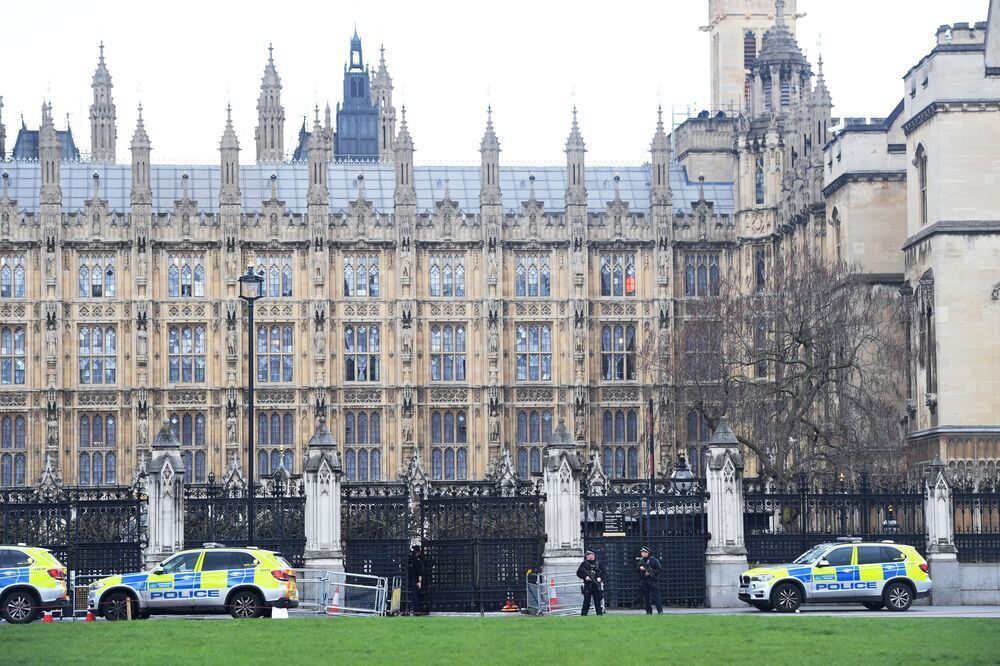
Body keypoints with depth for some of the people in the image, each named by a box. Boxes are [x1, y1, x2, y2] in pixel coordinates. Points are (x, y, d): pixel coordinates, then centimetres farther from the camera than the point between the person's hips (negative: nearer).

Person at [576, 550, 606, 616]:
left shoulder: (598, 564, 13)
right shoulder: (584, 564, 5)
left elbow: (604, 574, 14)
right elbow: (578, 573, 3)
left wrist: (600, 578, -6)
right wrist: (585, 577, -12)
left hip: (597, 585, 3)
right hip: (588, 585, -3)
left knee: (598, 601, 5)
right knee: (586, 601, -5)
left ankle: (600, 615, 9)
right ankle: (583, 615, -3)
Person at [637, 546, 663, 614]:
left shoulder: (653, 560, -3)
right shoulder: (641, 560, 12)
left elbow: (660, 569, -6)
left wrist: (651, 573, -15)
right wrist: (640, 568, -9)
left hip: (652, 581, -5)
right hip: (643, 582, 5)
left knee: (656, 597, -9)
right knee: (646, 598, 6)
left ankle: (660, 611, -11)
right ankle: (648, 611, 12)